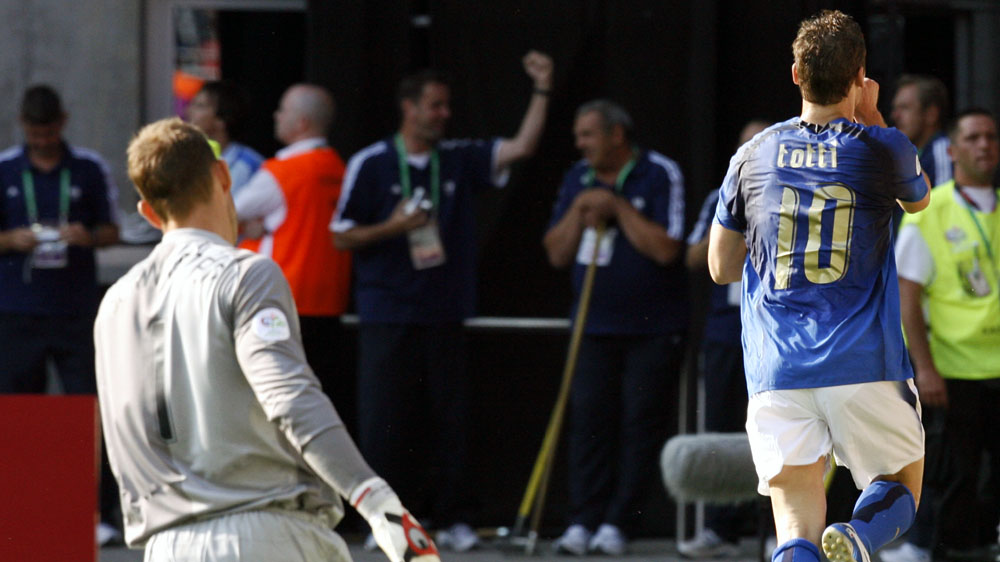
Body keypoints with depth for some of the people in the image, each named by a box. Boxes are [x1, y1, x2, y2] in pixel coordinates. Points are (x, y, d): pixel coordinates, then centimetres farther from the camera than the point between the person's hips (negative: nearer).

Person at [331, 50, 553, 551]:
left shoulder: (460, 160, 9)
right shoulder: (370, 165, 0)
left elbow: (521, 147, 2)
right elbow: (341, 237, 1)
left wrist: (542, 91, -5)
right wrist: (393, 228, -13)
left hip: (443, 316, 3)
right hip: (387, 316, -3)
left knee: (452, 421, 2)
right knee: (384, 422, -2)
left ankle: (453, 519, 8)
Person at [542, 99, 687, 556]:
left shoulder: (660, 176, -6)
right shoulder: (579, 179, 10)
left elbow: (666, 249, -16)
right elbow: (557, 254, 8)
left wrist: (617, 206, -15)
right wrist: (579, 209, -7)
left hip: (653, 329, -4)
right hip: (595, 325, 4)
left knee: (640, 422, -4)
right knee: (588, 418, -3)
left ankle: (617, 524, -2)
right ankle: (583, 521, -2)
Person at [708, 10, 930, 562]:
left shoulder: (754, 156, 7)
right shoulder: (881, 149, 0)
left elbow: (720, 267, 17)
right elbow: (919, 199, 25)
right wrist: (872, 119, 29)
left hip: (776, 372, 2)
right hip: (865, 367, -2)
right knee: (901, 486, 17)